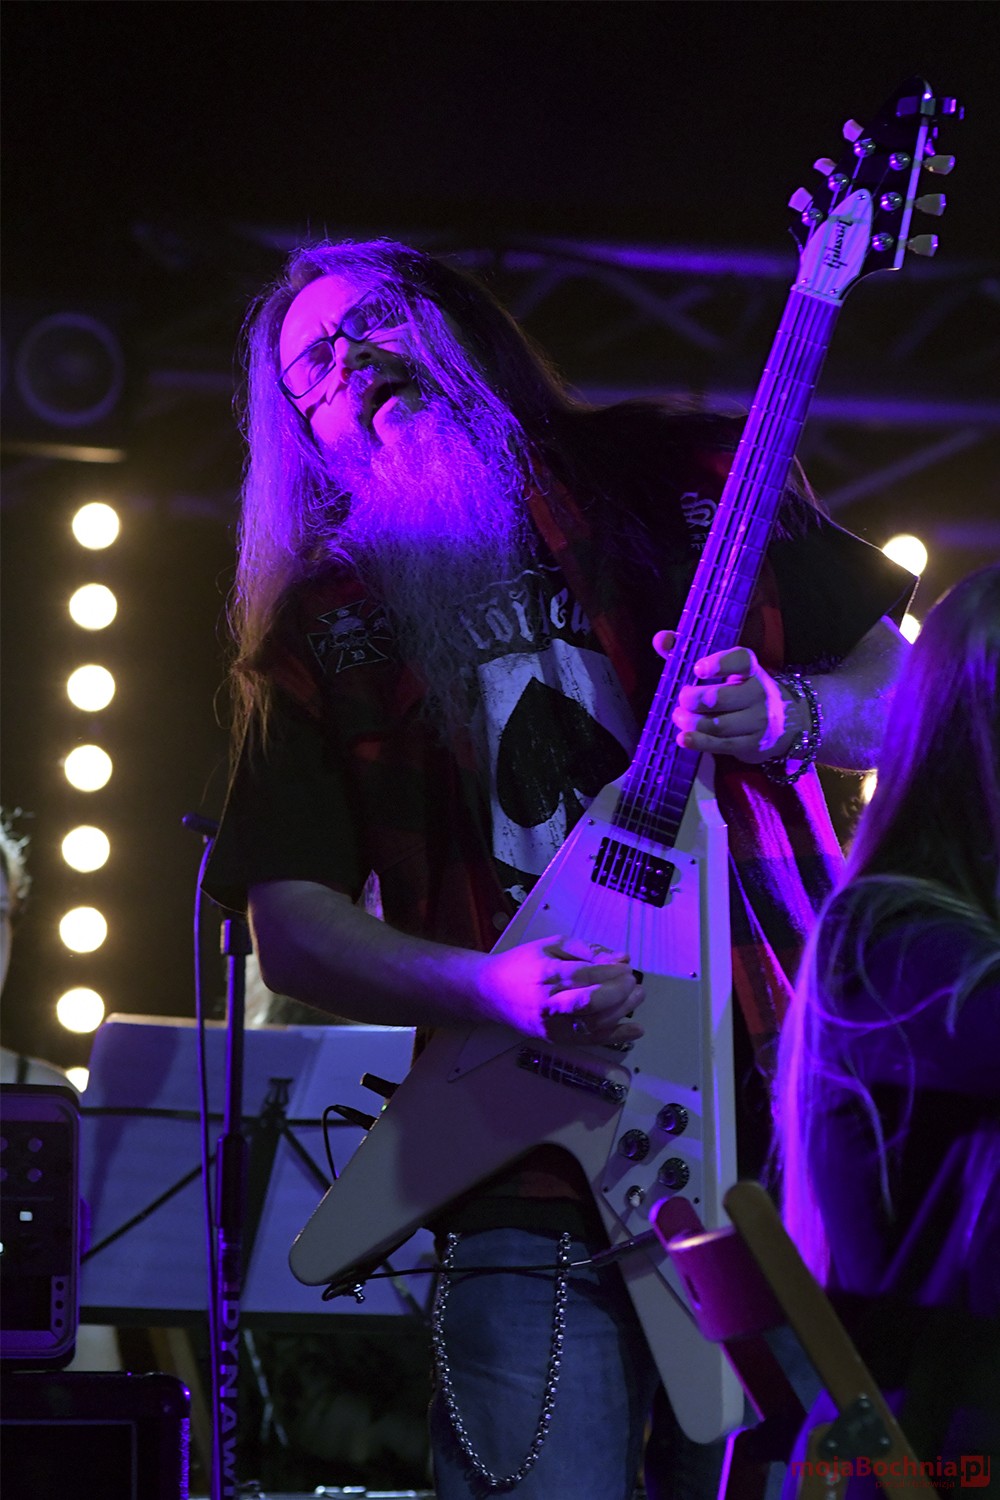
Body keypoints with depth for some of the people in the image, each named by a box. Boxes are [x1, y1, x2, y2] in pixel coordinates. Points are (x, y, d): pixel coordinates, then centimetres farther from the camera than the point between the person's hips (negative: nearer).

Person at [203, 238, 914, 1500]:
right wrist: (497, 989, -12)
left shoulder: (679, 482, 11)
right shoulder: (319, 630, 11)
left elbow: (908, 691, 12)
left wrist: (784, 717, -10)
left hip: (785, 1098, 0)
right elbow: (293, 928, 5)